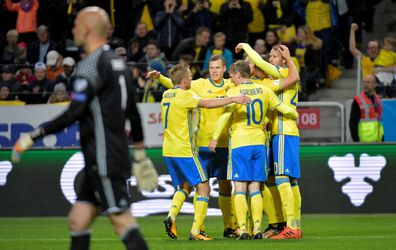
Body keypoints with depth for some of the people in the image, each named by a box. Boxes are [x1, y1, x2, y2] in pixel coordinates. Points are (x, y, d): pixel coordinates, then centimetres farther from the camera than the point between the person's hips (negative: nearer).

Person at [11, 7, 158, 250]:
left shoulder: (92, 64, -13)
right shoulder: (117, 62, 15)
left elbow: (72, 114, -20)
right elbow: (133, 113, 20)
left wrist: (33, 137, -16)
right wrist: (140, 154, 27)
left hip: (105, 160, -9)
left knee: (122, 220, -11)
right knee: (78, 221, 9)